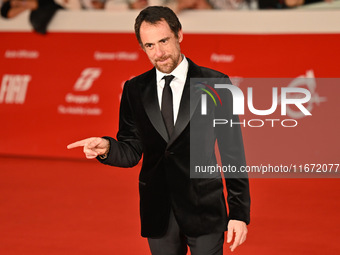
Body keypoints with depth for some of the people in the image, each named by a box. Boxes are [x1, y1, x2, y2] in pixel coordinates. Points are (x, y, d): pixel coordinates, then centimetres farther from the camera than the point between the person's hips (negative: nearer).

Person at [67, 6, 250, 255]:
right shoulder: (134, 89, 5)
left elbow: (233, 153, -2)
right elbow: (132, 153, 8)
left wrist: (239, 213, -5)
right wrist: (106, 148, -16)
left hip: (204, 208, -3)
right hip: (158, 214, 3)